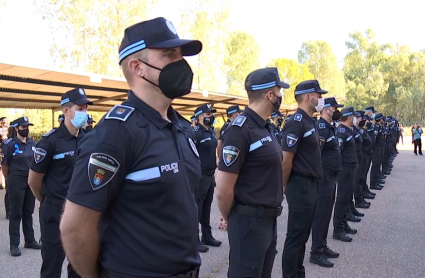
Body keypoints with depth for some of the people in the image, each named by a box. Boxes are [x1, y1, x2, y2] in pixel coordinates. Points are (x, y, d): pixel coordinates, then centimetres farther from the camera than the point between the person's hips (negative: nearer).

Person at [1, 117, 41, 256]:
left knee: (28, 212, 14)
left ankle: (30, 240, 24)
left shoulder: (32, 143, 5)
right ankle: (14, 245, 10)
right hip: (16, 182, -5)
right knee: (16, 214, 2)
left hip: (31, 181, 5)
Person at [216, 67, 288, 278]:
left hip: (269, 220, 9)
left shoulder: (265, 127, 10)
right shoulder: (241, 129, -20)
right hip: (250, 222, -9)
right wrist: (231, 218, -5)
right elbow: (223, 190, -22)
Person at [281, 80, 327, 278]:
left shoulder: (309, 122, 13)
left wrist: (311, 184, 17)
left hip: (311, 185, 10)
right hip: (301, 186, -10)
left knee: (303, 235, 17)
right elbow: (286, 159, -20)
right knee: (295, 237, 0)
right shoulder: (296, 122, -17)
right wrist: (284, 187, -9)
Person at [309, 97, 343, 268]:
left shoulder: (329, 126, 15)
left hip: (331, 177, 10)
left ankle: (323, 246, 27)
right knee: (321, 214, -4)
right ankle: (316, 252, 5)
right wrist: (321, 174, -23)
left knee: (326, 213, 16)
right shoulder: (321, 127, -17)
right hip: (324, 177, -10)